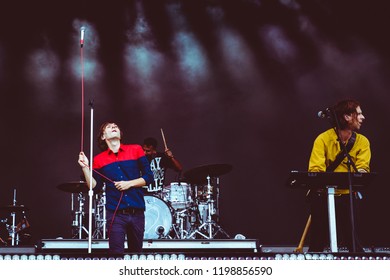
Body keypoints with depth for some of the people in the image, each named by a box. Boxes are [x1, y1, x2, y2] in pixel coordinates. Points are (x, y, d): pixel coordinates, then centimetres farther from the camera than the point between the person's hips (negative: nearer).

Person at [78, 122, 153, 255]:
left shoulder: (136, 150, 6)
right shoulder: (99, 160, 8)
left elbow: (148, 177, 5)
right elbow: (95, 187, 5)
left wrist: (130, 183, -9)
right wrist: (85, 168, -6)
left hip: (137, 213, 1)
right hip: (115, 215, -1)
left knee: (136, 251, 11)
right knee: (116, 252, -8)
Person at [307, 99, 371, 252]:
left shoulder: (362, 141, 1)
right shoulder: (323, 139, -9)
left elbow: (363, 169, -11)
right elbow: (315, 170, -17)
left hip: (347, 195, 2)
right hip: (323, 195, -2)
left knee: (350, 239, -9)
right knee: (318, 242, 0)